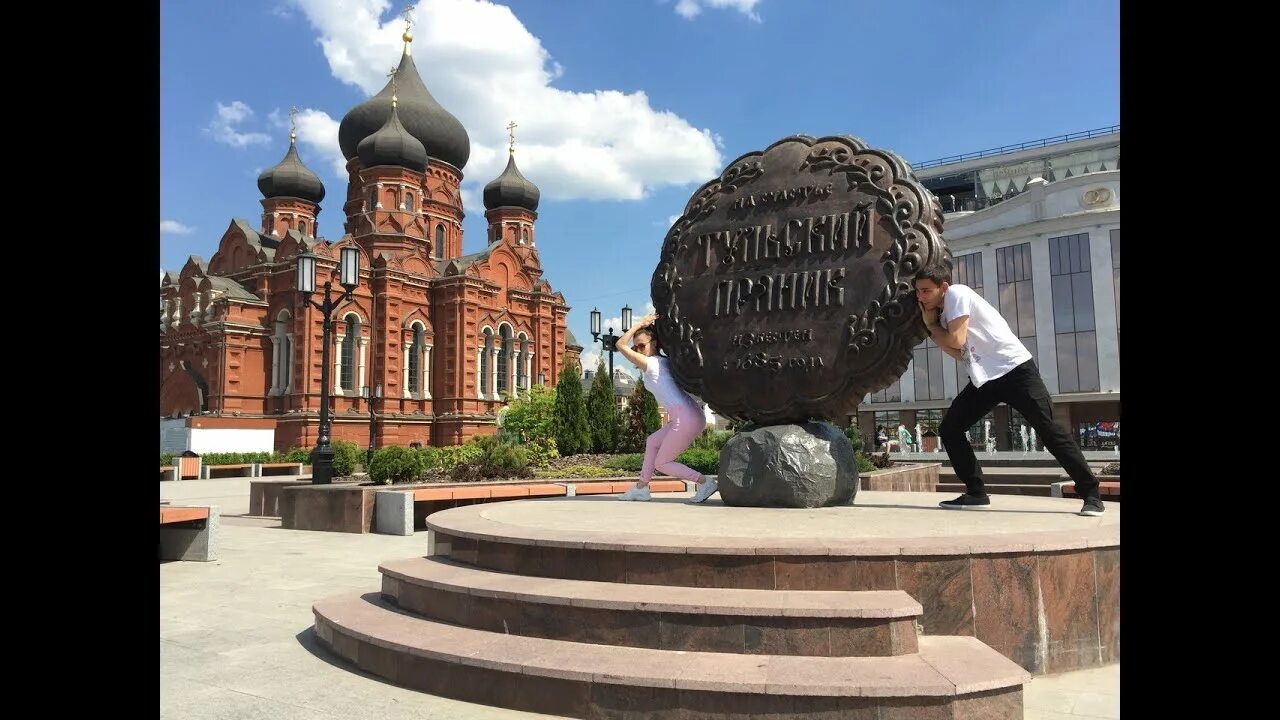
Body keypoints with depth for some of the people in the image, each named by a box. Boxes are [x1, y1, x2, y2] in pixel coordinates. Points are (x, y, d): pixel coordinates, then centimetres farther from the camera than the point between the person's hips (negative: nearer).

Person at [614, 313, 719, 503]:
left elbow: (621, 345, -6)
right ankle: (641, 488, 29)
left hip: (686, 419, -10)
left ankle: (704, 482, -5)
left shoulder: (650, 363, -6)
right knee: (652, 441, 24)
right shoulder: (665, 361, 18)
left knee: (661, 463, 6)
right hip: (692, 416, 10)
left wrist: (640, 323, -2)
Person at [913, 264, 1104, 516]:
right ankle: (976, 493, 6)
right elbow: (959, 353, 4)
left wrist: (932, 325, 1)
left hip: (1015, 369, -8)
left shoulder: (957, 293, -9)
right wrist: (930, 325, -1)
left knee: (1048, 428, -11)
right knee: (949, 429, 0)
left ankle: (1091, 494, -2)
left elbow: (957, 340, -18)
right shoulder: (944, 313, 16)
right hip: (984, 380, 9)